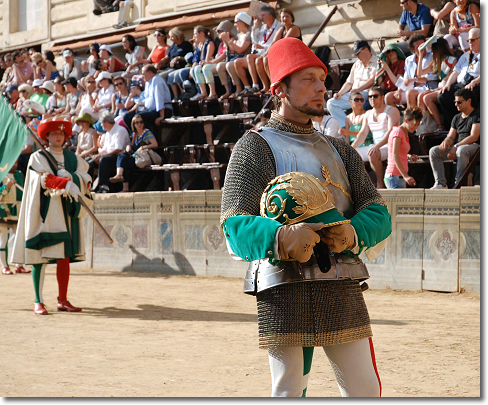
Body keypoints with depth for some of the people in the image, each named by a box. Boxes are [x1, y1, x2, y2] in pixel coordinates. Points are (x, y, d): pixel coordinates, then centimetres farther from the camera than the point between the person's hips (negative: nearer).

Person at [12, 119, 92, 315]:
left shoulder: (72, 157, 14)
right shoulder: (38, 158, 2)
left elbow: (85, 179, 1)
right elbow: (46, 179, -15)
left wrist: (70, 177, -18)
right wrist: (66, 184, -31)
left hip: (66, 211, 4)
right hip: (45, 212, -4)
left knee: (65, 257, 4)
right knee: (40, 256, -6)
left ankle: (63, 300, 10)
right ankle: (38, 302, -2)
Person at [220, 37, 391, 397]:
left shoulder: (340, 151, 22)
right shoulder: (254, 147, 3)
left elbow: (378, 211, 11)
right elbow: (234, 225, -8)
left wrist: (353, 234, -13)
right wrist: (281, 237, -28)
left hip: (344, 289, 5)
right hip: (284, 288, -5)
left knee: (365, 390, 7)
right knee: (288, 392, -2)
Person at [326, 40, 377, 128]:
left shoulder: (376, 62, 0)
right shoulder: (356, 64, 25)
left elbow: (373, 80, -14)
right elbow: (349, 83, 23)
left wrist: (358, 89, -24)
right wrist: (340, 93, 5)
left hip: (367, 93, -8)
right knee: (331, 103, -9)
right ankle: (346, 126, -23)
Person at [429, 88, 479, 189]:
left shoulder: (477, 115, -5)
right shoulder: (456, 118, 18)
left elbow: (474, 137, -15)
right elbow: (451, 137, 16)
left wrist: (456, 146, -20)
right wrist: (446, 142, -10)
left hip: (473, 146, -7)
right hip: (458, 146, 7)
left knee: (461, 150, -42)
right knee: (433, 151, -12)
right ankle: (440, 183, -18)